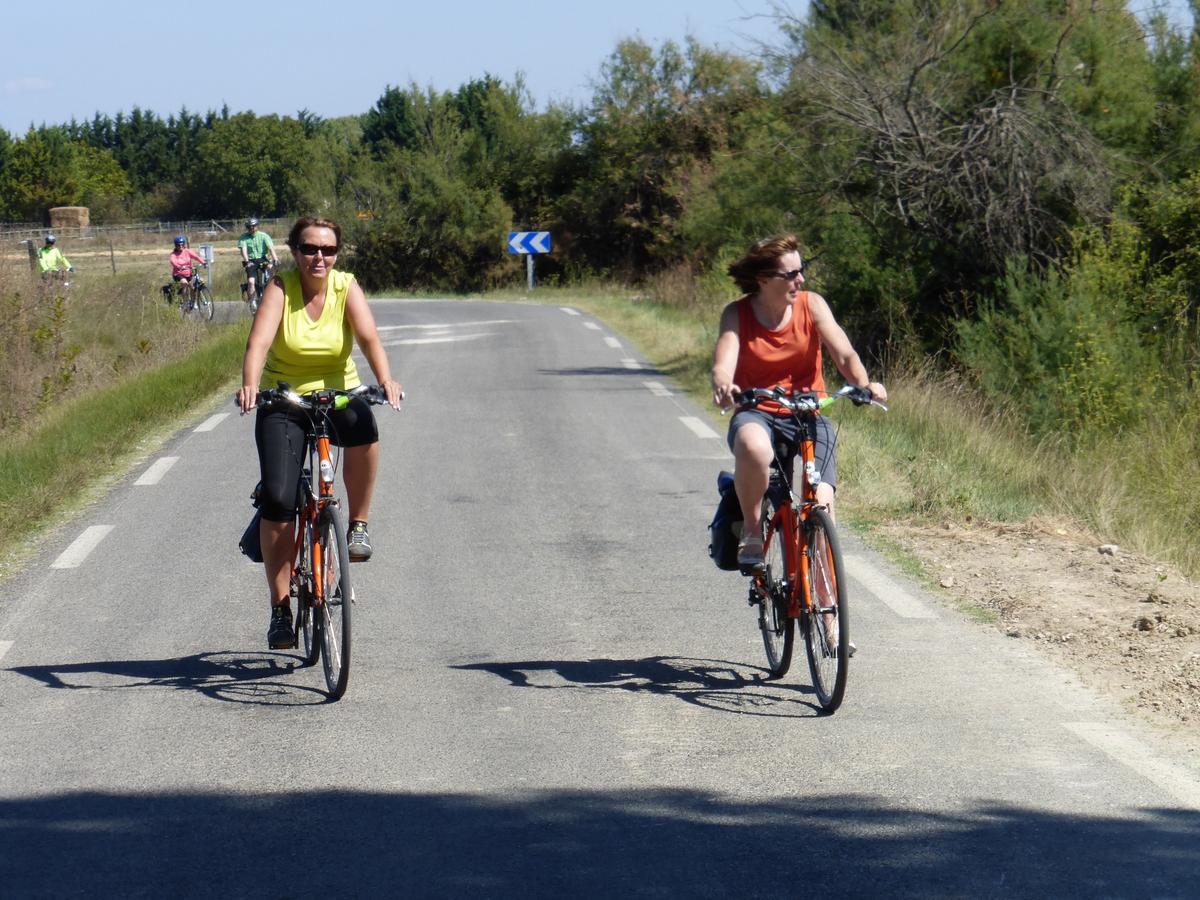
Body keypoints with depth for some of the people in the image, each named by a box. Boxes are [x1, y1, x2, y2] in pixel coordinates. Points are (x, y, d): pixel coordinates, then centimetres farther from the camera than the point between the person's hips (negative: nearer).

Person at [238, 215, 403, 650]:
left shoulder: (346, 288, -6)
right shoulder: (280, 288, -10)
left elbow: (368, 336, -21)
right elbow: (258, 341, -25)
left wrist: (385, 379, -41)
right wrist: (250, 385, -44)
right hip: (283, 403, 0)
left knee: (362, 427, -35)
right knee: (278, 499, -15)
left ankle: (358, 524, -12)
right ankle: (280, 607, -3)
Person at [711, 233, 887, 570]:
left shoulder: (812, 305, -2)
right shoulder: (737, 314, -4)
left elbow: (844, 354, -11)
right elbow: (723, 363, -18)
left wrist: (864, 384, -33)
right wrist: (723, 386, -43)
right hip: (756, 413, -2)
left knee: (821, 501, -19)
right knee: (754, 448, -40)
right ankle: (751, 529, -17)